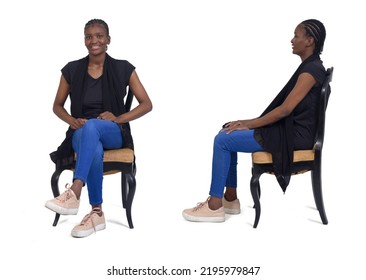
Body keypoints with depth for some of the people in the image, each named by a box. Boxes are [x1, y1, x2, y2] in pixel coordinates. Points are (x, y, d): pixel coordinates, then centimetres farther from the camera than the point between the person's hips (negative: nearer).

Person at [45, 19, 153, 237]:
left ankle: (74, 192, -48)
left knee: (92, 126, -39)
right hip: (82, 133, 1)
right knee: (95, 151, -38)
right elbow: (57, 106, 15)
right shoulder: (72, 70, 5)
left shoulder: (123, 69, 2)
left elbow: (147, 104, 3)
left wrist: (118, 118, -13)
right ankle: (97, 213, -29)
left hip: (114, 133, -1)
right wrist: (73, 121, -7)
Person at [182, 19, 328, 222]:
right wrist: (250, 122, 9)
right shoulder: (309, 66, 14)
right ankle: (230, 199, 11)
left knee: (223, 141, -12)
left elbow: (285, 109, -21)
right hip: (287, 129, 10)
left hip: (294, 135, -10)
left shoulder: (311, 70, -17)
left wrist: (249, 124, -13)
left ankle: (215, 206, -5)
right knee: (227, 134, 7)